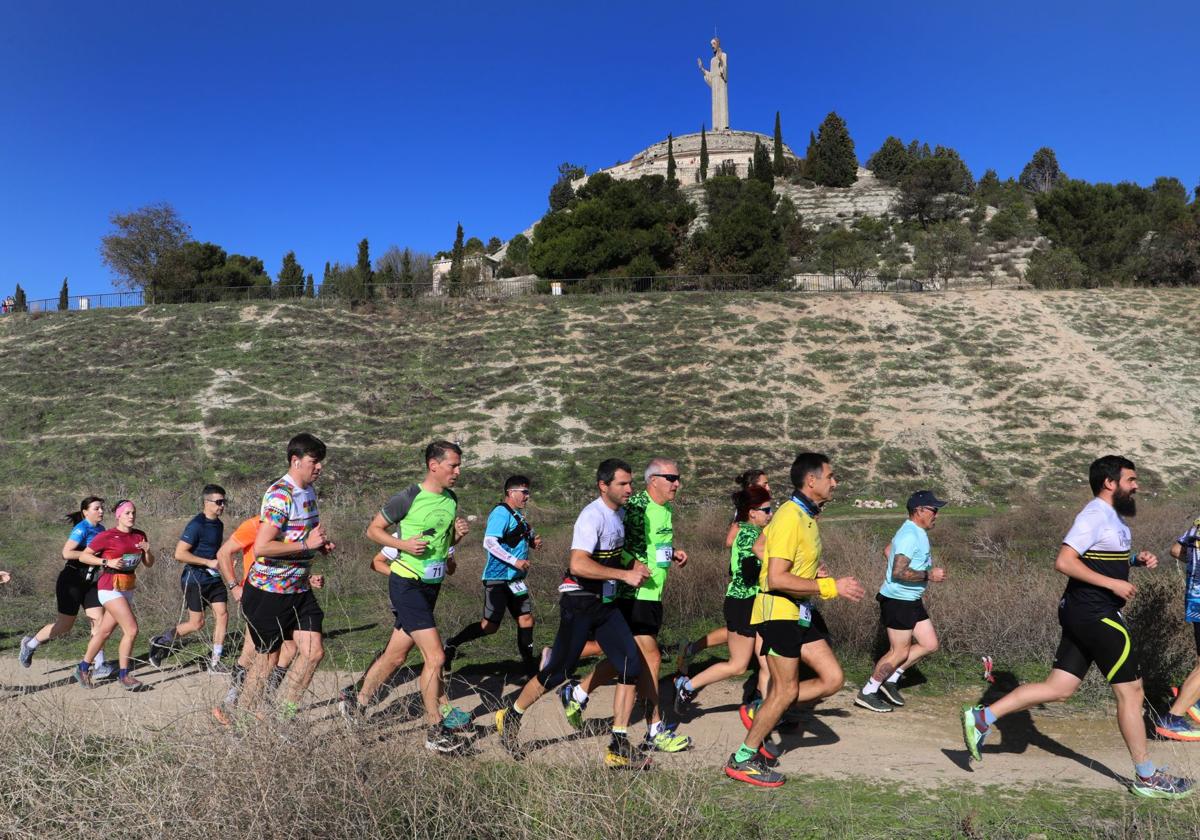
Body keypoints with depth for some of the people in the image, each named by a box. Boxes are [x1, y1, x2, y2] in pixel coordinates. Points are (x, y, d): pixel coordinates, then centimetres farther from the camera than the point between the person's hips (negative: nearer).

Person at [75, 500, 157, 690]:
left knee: (105, 632, 15)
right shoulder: (107, 536, -9)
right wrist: (108, 562, -17)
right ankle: (123, 675, -4)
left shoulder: (139, 536, 8)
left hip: (128, 589, 7)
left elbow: (149, 564, 12)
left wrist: (147, 551, -8)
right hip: (110, 589, -6)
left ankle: (83, 669, 30)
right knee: (131, 630, -14)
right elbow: (83, 556, -6)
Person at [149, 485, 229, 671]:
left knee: (222, 614, -2)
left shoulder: (219, 524, 10)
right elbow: (180, 554, -22)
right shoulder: (196, 525, -16)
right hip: (195, 578, -7)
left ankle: (215, 662, 6)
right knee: (197, 623, -2)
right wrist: (209, 562, -20)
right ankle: (160, 642, 22)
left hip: (213, 577, 7)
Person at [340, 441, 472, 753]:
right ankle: (435, 732, 0)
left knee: (396, 655, 15)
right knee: (435, 656, -11)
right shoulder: (408, 498, -13)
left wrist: (457, 534, -1)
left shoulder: (451, 500, 8)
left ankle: (357, 703, 33)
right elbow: (373, 530, -4)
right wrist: (403, 544, -18)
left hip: (431, 585, 8)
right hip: (407, 584, -7)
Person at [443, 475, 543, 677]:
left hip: (515, 579, 9)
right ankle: (452, 644, 9)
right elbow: (489, 543, -22)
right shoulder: (501, 513, -14)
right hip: (498, 578, -9)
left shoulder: (518, 515, 16)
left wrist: (532, 542, 8)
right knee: (490, 626, -8)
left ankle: (530, 665, 16)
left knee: (526, 619, 8)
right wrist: (515, 561, -23)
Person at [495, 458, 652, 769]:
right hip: (579, 603, -8)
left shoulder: (619, 513, 11)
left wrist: (632, 565, 9)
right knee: (559, 672, -1)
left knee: (631, 667, -3)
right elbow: (578, 564, -31)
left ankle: (619, 747, 5)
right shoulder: (592, 516, -19)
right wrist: (625, 575, -25)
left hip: (606, 604, 8)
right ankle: (510, 717, 25)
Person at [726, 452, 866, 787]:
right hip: (779, 611, -9)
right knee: (786, 690, -2)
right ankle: (742, 760, 13)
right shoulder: (790, 518, -22)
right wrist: (831, 587, -25)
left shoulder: (806, 514, 9)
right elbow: (777, 579, -28)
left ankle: (761, 712, 18)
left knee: (832, 678, 6)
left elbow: (760, 544, 22)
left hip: (801, 610, 9)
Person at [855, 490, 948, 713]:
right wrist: (929, 575, -21)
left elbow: (889, 550, 26)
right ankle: (867, 693, 10)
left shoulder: (916, 532, 11)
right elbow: (898, 573, -29)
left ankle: (890, 680, 19)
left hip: (911, 601, 10)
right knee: (900, 652, -2)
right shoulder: (910, 536, -22)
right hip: (898, 601, -10)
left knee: (929, 644, 11)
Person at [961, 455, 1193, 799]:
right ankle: (1146, 777, 17)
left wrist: (1137, 559, 13)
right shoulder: (1095, 515, -15)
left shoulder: (1114, 516, 17)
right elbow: (1064, 561, -23)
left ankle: (982, 717, 6)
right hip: (1095, 615, -10)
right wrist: (1113, 584, -22)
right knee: (1130, 690, 2)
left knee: (1058, 688, 7)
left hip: (1083, 615, 10)